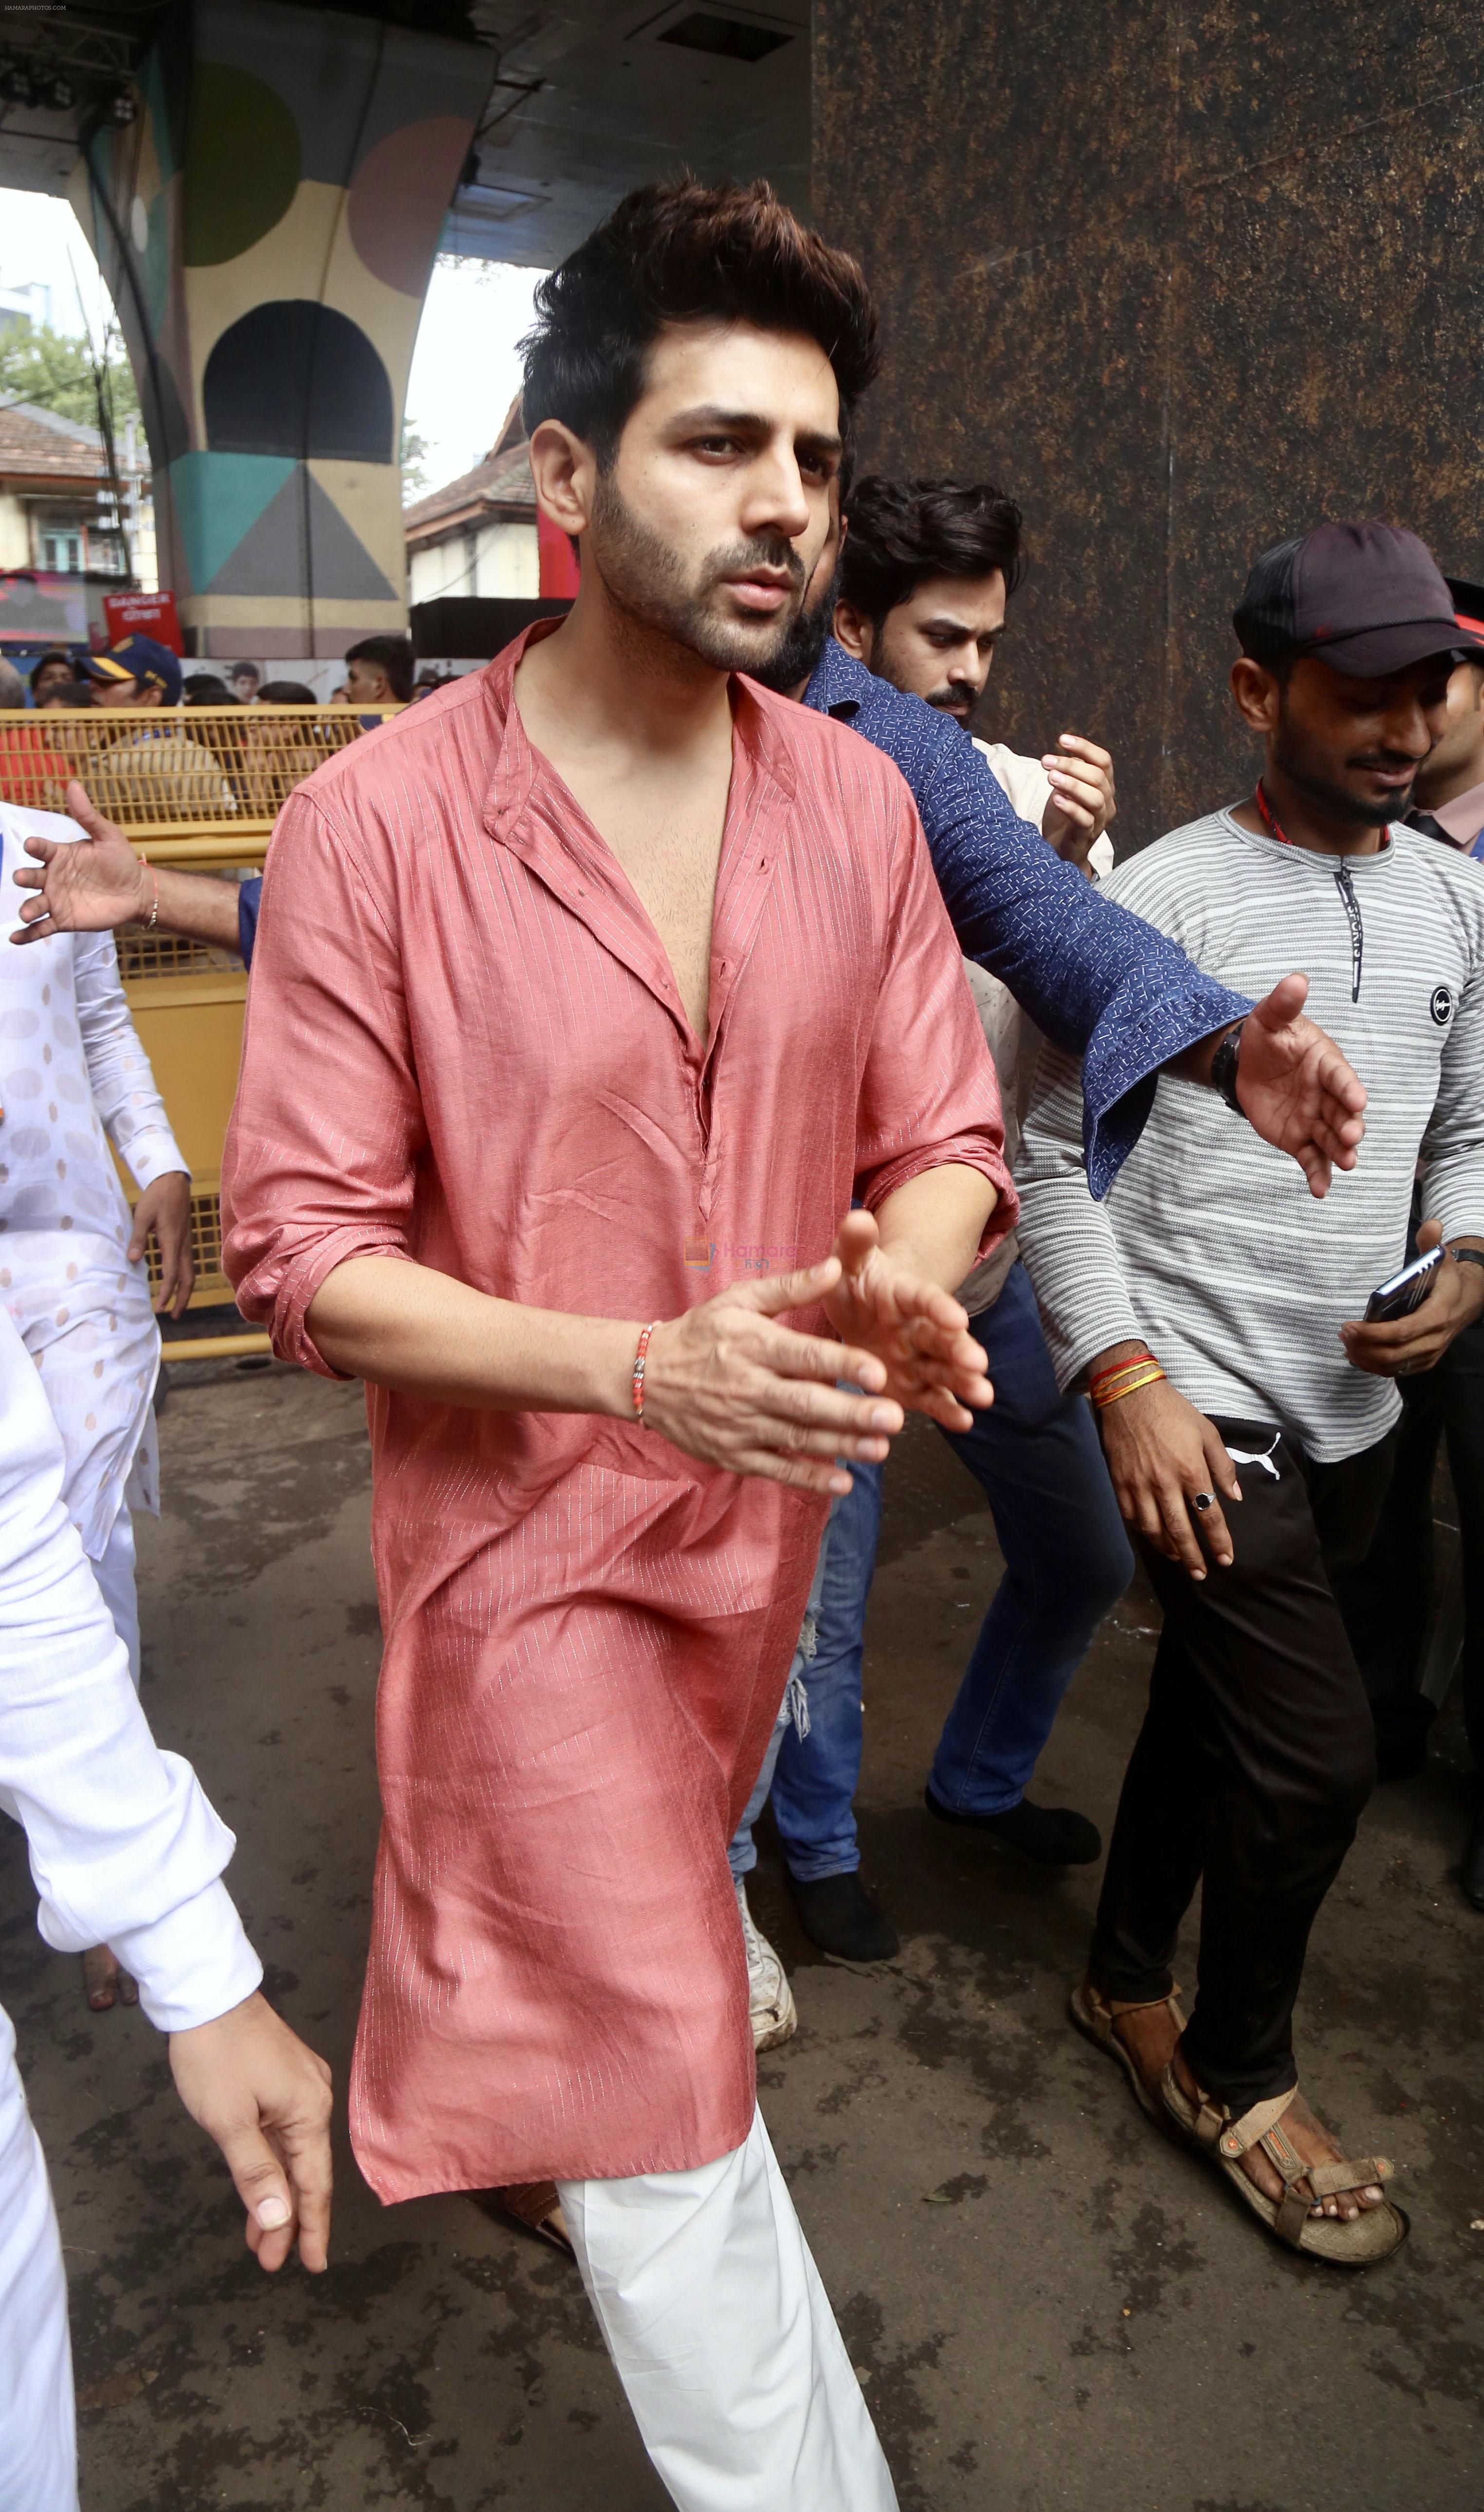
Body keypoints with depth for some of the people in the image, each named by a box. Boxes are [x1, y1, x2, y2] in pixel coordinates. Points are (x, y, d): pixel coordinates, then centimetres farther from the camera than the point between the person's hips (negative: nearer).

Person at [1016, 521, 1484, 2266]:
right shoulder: (1161, 901, -11)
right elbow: (1053, 1158, -9)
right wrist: (1127, 1376, -16)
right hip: (1200, 1412, -6)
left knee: (1208, 1710, 19)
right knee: (1317, 1752, -5)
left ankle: (1126, 1986, 42)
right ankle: (1238, 2079, 22)